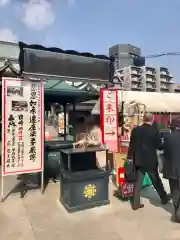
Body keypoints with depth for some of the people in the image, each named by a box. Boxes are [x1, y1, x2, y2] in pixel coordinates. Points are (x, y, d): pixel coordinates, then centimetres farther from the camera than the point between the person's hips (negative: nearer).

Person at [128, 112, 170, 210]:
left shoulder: (135, 130, -3)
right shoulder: (154, 131, -13)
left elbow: (131, 145, 1)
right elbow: (159, 146, -7)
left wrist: (130, 157, 11)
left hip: (138, 160, 3)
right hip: (150, 160, -2)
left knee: (138, 181, 10)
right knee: (156, 180, 17)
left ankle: (135, 203, 16)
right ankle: (164, 198, 39)